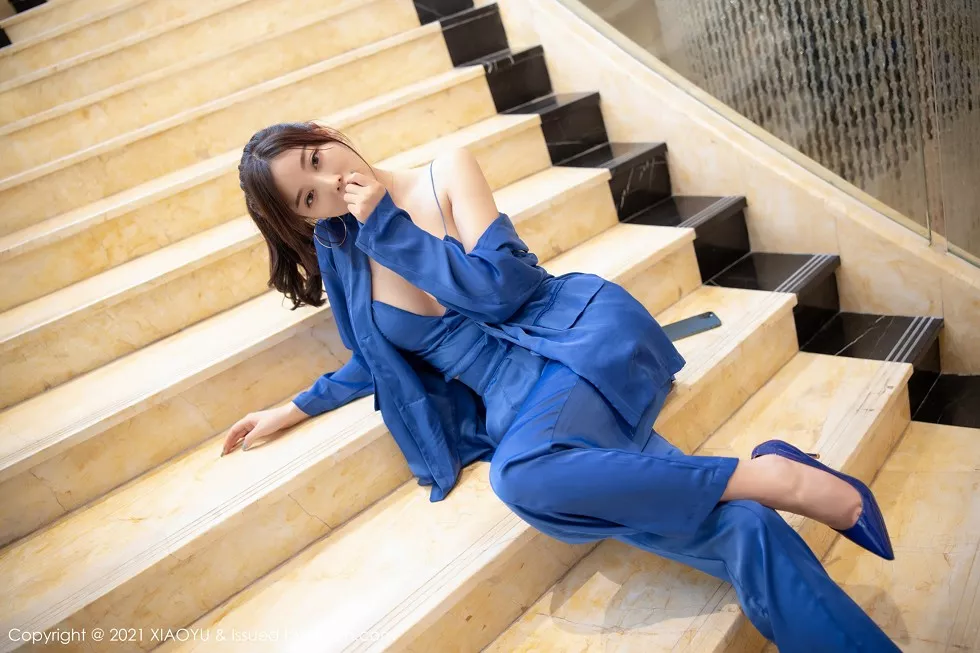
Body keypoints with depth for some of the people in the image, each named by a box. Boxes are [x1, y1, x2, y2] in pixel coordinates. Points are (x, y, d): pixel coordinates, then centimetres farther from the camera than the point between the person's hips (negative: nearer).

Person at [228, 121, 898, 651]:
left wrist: (387, 225, -8)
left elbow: (500, 287, -11)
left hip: (583, 337, -3)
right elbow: (383, 361, 25)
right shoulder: (344, 260, 12)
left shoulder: (447, 172, 1)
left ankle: (770, 476, -24)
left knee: (520, 473, -36)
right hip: (515, 401, 3)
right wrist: (298, 407, 23)